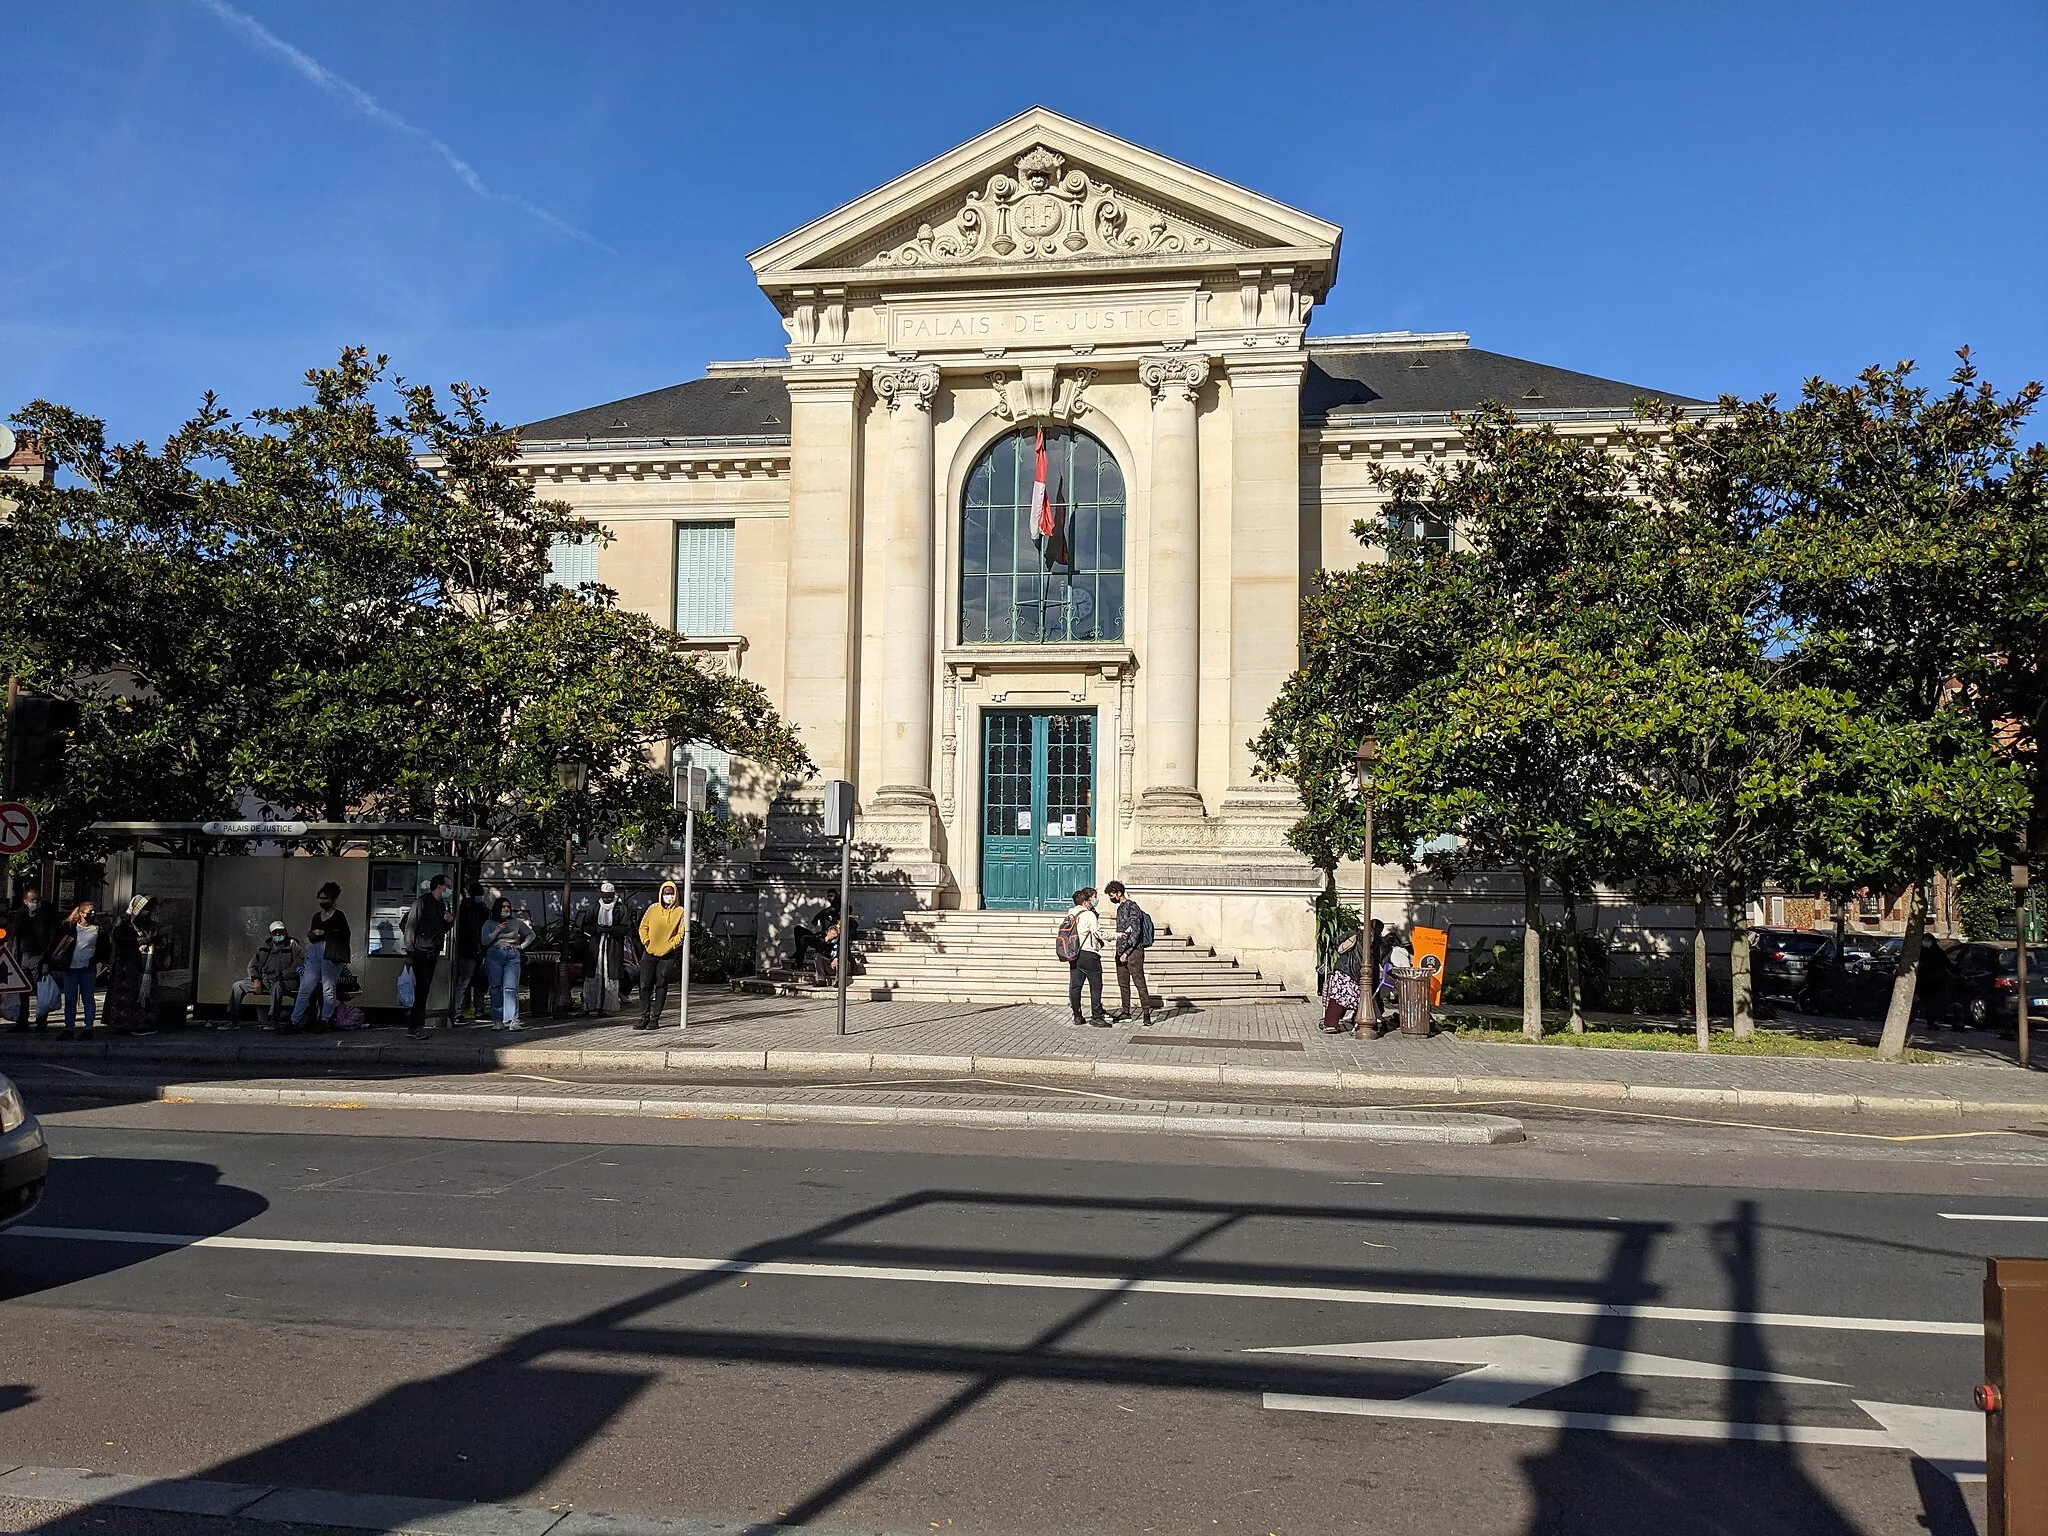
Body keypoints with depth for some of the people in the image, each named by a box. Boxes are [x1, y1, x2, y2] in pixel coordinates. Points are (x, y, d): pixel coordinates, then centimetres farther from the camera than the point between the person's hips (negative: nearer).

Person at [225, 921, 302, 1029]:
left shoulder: (292, 945, 2)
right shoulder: (264, 947, 17)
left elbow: (301, 962, -10)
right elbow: (252, 965, 18)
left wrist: (283, 975, -18)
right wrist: (256, 979, -2)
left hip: (283, 981, -6)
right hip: (262, 980, 6)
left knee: (277, 986, -40)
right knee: (237, 986, -4)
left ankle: (274, 1021, -34)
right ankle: (234, 1021, -1)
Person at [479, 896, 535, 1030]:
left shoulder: (516, 922, 17)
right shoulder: (489, 923, 14)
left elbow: (530, 934, 25)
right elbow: (484, 941, 3)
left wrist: (521, 946, 12)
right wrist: (497, 930, -4)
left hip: (512, 956, 0)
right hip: (494, 956, 0)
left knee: (510, 988, -11)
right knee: (495, 988, -4)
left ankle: (512, 1020, -18)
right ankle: (499, 1020, 1)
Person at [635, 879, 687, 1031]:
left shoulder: (680, 912, -1)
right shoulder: (653, 909, 5)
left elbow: (681, 933, -4)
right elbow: (643, 927, 11)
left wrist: (669, 946, -12)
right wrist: (646, 942, -3)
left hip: (668, 956, -2)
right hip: (649, 953, 2)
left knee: (661, 986, 2)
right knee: (645, 985, 0)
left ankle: (655, 1018, 7)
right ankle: (644, 1017, 7)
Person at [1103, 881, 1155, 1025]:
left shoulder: (1132, 907, -12)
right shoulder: (1120, 908, 17)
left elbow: (1135, 932, -17)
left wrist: (1127, 952, -19)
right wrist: (1120, 951, 17)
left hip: (1133, 951, -9)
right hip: (1121, 951, 9)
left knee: (1140, 983, -8)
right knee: (1123, 983, 11)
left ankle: (1146, 1012, -8)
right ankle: (1125, 1011, 18)